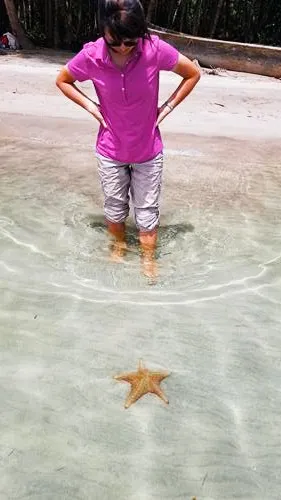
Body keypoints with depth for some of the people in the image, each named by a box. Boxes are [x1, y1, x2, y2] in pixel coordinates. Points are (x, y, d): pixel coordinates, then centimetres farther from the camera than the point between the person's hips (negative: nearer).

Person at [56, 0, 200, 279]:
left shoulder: (155, 49, -18)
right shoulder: (91, 55, -15)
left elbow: (193, 74, -3)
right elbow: (62, 81, 3)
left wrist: (168, 107, -7)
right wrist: (90, 106, -6)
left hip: (148, 151, -1)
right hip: (110, 151, 1)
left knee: (147, 210, 9)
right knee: (114, 207, 17)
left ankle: (148, 258, 31)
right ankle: (119, 245, 44)